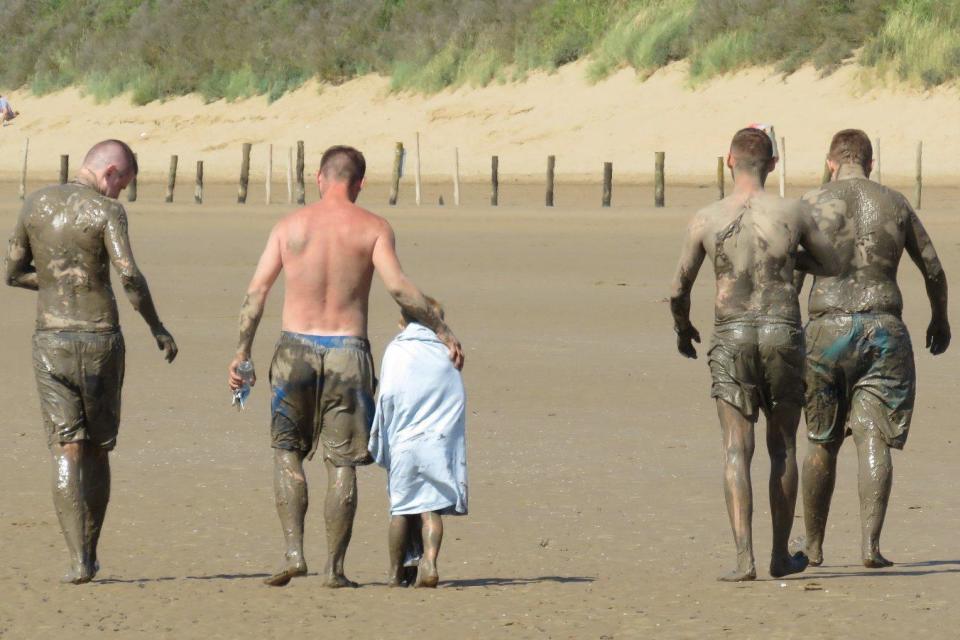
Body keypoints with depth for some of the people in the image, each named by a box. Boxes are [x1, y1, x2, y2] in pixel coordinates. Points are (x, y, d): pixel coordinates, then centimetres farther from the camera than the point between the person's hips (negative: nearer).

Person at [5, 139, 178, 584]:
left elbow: (12, 274, 12)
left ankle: (78, 560, -14)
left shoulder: (36, 204, 6)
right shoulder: (106, 211, -8)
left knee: (66, 453, -2)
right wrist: (157, 329, -9)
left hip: (51, 342, 2)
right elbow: (130, 277, -20)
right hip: (100, 339, -2)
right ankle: (89, 553, 21)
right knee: (98, 451, 14)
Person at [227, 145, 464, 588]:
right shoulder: (372, 228, 0)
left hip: (296, 349, 1)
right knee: (341, 464, 5)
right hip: (347, 352, -1)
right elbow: (399, 288, -11)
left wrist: (242, 351, 8)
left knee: (287, 452, 13)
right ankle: (334, 567, 4)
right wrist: (442, 332, -5)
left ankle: (293, 551, -1)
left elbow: (256, 291, 2)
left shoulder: (290, 225, 6)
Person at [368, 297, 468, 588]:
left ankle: (396, 570, 16)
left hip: (405, 441, -1)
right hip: (441, 441, 2)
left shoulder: (397, 349, 2)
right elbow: (457, 400, 5)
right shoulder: (446, 352, 10)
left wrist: (380, 441, 0)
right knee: (431, 506, 0)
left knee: (402, 508, 8)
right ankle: (429, 561, -20)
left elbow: (388, 395, -8)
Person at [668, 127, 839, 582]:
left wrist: (682, 328, 27)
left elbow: (679, 290, 7)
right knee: (782, 447, 15)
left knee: (737, 452, -2)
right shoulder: (793, 214, -2)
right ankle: (781, 556, 19)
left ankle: (744, 558, -14)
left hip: (731, 338, 0)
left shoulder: (706, 220, -1)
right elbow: (832, 266, 14)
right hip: (783, 333, 1)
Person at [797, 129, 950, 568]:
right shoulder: (895, 205, 8)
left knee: (822, 443, 12)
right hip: (884, 330, 0)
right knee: (874, 440, -5)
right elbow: (933, 269, 16)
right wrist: (940, 319, 31)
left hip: (827, 330, 0)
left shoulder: (813, 204, 1)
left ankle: (813, 546, 21)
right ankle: (870, 543, -19)